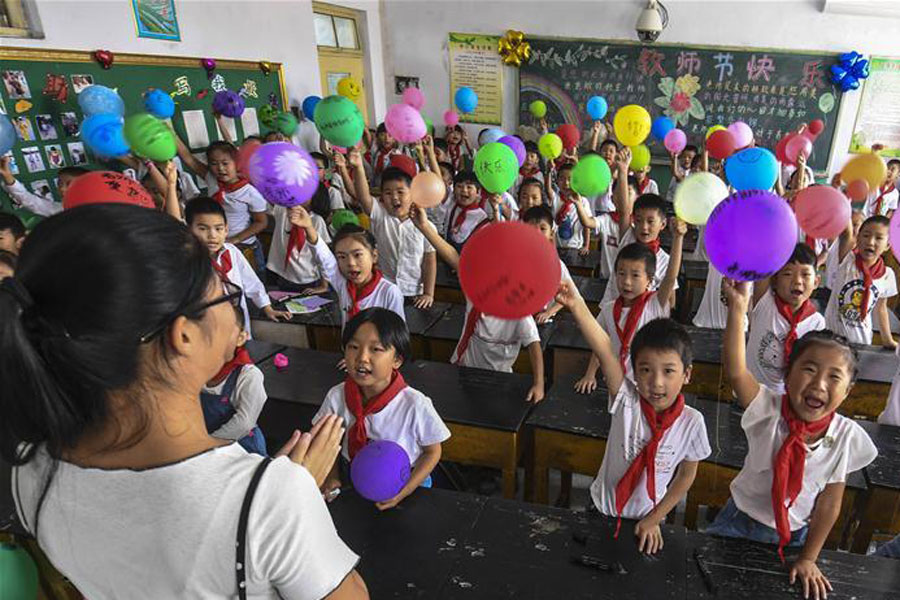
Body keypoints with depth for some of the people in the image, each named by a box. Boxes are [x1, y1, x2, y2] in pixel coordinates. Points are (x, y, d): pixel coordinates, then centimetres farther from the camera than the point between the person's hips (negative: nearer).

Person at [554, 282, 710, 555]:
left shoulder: (692, 422, -21)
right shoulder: (627, 400, -25)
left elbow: (686, 475, -6)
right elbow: (605, 351, -42)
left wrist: (654, 519, -4)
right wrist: (577, 305, -57)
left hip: (647, 520, 1)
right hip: (603, 510, 0)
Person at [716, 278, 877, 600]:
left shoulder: (846, 436, -18)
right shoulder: (770, 410, -24)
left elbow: (830, 502, -8)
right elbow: (736, 370, -44)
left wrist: (808, 559, -3)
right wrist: (738, 308, -55)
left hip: (794, 533, 2)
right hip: (741, 518, -1)